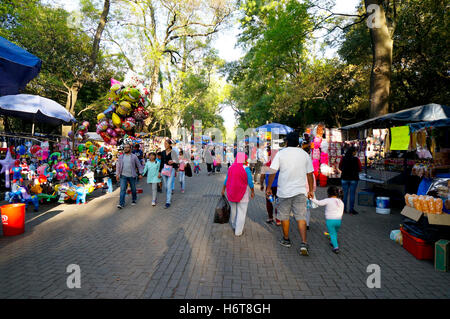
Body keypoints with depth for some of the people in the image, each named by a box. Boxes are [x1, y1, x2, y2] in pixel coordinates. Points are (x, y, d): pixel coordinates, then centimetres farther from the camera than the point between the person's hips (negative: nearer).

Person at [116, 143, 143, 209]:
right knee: (122, 189, -6)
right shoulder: (121, 157, 7)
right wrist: (117, 174, 2)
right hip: (123, 176, 1)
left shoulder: (134, 156, 0)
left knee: (133, 189, 10)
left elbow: (139, 165, 3)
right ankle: (121, 204, -6)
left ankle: (134, 201, 30)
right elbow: (118, 166, 10)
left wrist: (140, 173, -3)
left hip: (132, 176, -1)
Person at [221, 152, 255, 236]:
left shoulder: (231, 168, -1)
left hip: (231, 193, 5)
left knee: (233, 210, 20)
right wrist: (252, 192, 0)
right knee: (241, 212, 4)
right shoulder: (246, 169, -14)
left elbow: (226, 180, 5)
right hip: (242, 194, -5)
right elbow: (250, 182, -12)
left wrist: (223, 190, 15)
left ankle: (234, 226, 36)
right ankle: (238, 231, 8)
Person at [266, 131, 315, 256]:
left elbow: (272, 172, -6)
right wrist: (311, 190, 15)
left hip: (284, 191, -1)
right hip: (300, 191, 2)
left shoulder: (281, 153, -3)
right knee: (301, 217, 3)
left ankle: (286, 240, 28)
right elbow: (310, 174, 7)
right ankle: (304, 244, -7)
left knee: (284, 216, 14)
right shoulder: (305, 154, 4)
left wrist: (269, 187, 2)